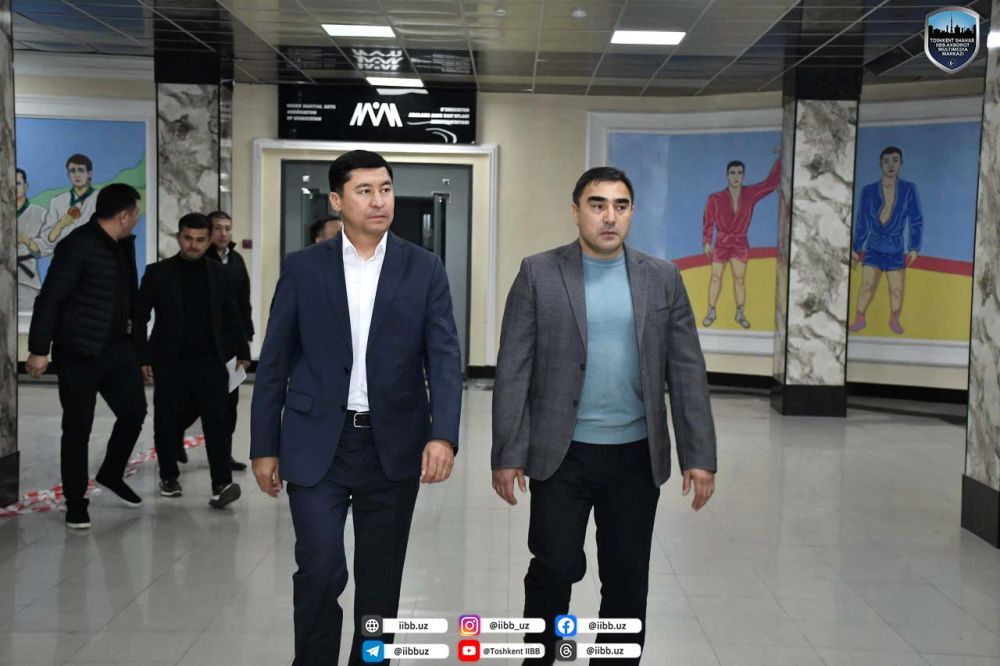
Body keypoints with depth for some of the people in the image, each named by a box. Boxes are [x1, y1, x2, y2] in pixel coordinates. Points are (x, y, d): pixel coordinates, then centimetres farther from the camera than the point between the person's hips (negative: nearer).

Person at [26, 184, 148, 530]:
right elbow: (50, 298, -16)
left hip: (118, 348, 8)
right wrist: (39, 349, -18)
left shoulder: (124, 245, 9)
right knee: (78, 428, 2)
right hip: (81, 353, -7)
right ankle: (76, 503, 14)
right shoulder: (78, 246, -16)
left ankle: (111, 474, 34)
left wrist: (133, 333, 13)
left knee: (134, 411, 11)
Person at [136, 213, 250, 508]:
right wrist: (142, 358, -1)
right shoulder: (158, 273, 1)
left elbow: (232, 316, 13)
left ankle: (222, 483, -10)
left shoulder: (219, 273, 8)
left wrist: (242, 352, 11)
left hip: (211, 362, 1)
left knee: (217, 421, -7)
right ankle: (169, 476, 25)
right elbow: (139, 317, 3)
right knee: (167, 423, 9)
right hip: (170, 364, -1)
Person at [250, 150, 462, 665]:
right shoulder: (303, 268, 2)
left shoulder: (424, 269, 2)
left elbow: (444, 357, -5)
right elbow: (274, 363, 4)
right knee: (320, 570, -8)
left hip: (395, 447, 1)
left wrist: (443, 435, -19)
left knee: (380, 581, 9)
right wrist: (264, 447, 2)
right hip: (316, 445, -1)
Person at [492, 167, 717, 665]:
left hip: (637, 456, 2)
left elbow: (686, 372, 3)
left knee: (628, 580, 10)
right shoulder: (538, 273, -2)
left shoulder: (663, 278, 4)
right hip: (561, 454, -2)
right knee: (554, 569, 4)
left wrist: (700, 455, -2)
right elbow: (513, 370, -4)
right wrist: (507, 453, -9)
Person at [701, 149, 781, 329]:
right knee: (716, 278, 4)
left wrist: (781, 157, -4)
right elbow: (708, 221, -5)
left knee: (740, 279, 5)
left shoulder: (750, 194, -6)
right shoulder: (716, 198, -13)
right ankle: (711, 312, 13)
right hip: (721, 243, -2)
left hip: (740, 244, 2)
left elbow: (772, 181, 0)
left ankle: (740, 314, 14)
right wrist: (706, 242, -11)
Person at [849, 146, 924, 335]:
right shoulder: (869, 191, -1)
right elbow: (861, 222, 6)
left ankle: (894, 320, 18)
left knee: (897, 288, 2)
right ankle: (860, 319, 3)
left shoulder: (908, 189, -3)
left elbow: (916, 220, 0)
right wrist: (856, 248, 7)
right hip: (873, 246, 0)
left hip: (896, 248, 0)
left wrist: (915, 248, -5)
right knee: (867, 285, -7)